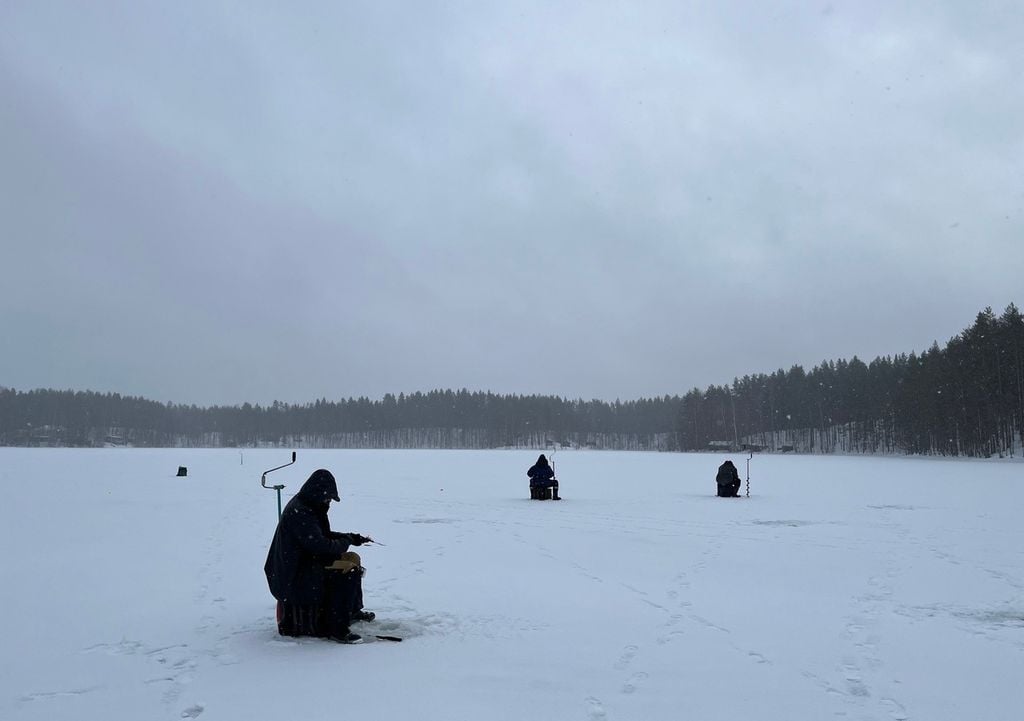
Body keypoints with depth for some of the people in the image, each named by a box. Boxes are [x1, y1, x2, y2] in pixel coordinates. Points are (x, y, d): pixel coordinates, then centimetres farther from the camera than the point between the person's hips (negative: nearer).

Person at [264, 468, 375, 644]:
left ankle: (352, 610, 31)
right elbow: (320, 545, -28)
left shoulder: (305, 507, 10)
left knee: (352, 559, 17)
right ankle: (336, 628, -19)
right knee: (348, 572, -23)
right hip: (294, 577, -11)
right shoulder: (299, 513, -23)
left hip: (305, 563, 11)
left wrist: (352, 538, 6)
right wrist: (345, 542, -11)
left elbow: (325, 535, 19)